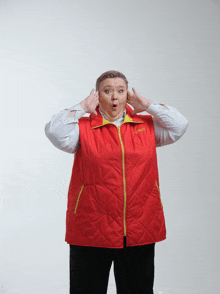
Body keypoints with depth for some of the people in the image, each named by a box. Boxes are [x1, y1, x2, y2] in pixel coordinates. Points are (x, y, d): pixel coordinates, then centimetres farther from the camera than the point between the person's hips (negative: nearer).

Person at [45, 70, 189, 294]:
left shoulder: (147, 125, 9)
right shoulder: (83, 127, 2)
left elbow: (179, 126, 2)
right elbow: (54, 132, -12)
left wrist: (147, 105, 2)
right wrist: (82, 108, -5)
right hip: (91, 232, -2)